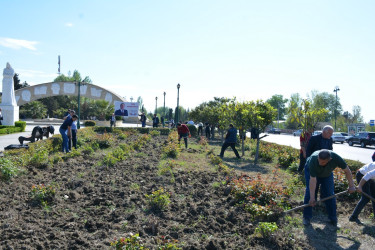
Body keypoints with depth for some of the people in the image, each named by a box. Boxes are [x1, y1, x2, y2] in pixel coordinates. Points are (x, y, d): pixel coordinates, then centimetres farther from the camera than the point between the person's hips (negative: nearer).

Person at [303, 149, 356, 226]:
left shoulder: (336, 158, -36)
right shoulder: (313, 159, -43)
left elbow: (347, 170, -17)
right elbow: (312, 180, -40)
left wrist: (351, 186, -13)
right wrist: (312, 198, -39)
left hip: (327, 174, 3)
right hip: (311, 171, -2)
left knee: (330, 194, -3)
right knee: (309, 193, -14)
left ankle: (333, 219, 12)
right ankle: (306, 217, -2)